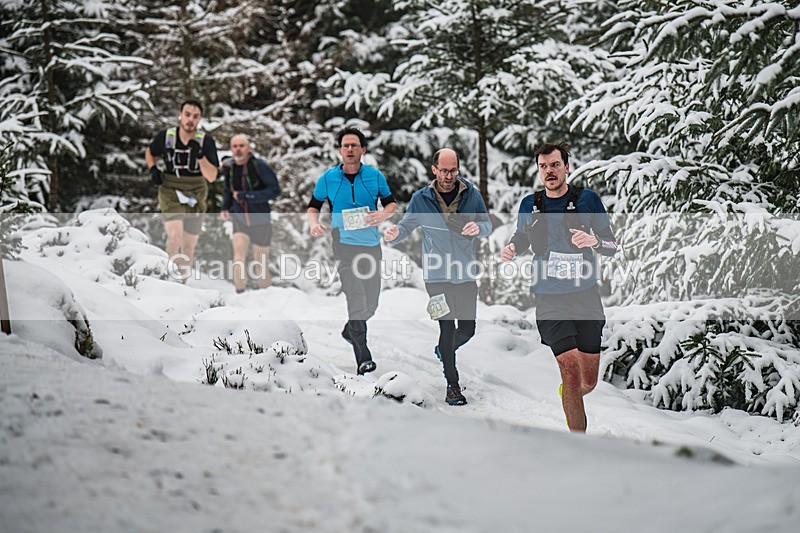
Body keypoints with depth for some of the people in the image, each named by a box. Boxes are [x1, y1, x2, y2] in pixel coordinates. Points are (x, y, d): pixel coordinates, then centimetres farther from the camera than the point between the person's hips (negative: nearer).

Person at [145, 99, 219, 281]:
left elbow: (211, 177, -11)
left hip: (196, 196, 1)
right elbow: (149, 152, 17)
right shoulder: (166, 136, -4)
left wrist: (200, 155, -26)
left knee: (189, 246, 7)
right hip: (170, 193, -1)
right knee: (175, 237, -24)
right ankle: (173, 271, -3)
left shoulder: (206, 142, -7)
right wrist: (153, 169, -2)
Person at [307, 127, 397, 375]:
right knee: (356, 301, -13)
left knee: (371, 303, 10)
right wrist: (314, 222, -10)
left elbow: (391, 202, 12)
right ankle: (363, 357, -10)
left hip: (371, 244, 3)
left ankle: (350, 330, 41)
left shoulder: (375, 176, 3)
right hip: (344, 245, -3)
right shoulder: (327, 178, 0)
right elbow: (314, 205, 11)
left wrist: (383, 214, -10)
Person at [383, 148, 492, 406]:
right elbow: (407, 225, 3)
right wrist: (395, 234, -20)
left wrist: (478, 227, -19)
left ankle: (443, 351, 43)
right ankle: (452, 384, 9)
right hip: (437, 275, -2)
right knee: (447, 327, -4)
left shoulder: (472, 194, -1)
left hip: (467, 274, 3)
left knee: (468, 329, 10)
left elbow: (488, 224, 6)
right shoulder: (421, 198, -4)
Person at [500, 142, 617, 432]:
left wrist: (594, 241, -19)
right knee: (571, 370, -15)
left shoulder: (587, 198, -1)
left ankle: (565, 394, 40)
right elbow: (521, 239, 21)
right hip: (549, 301, 0)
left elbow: (613, 244, 3)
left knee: (589, 382, 3)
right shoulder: (530, 204, 4)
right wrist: (511, 248, -2)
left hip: (586, 297, 1)